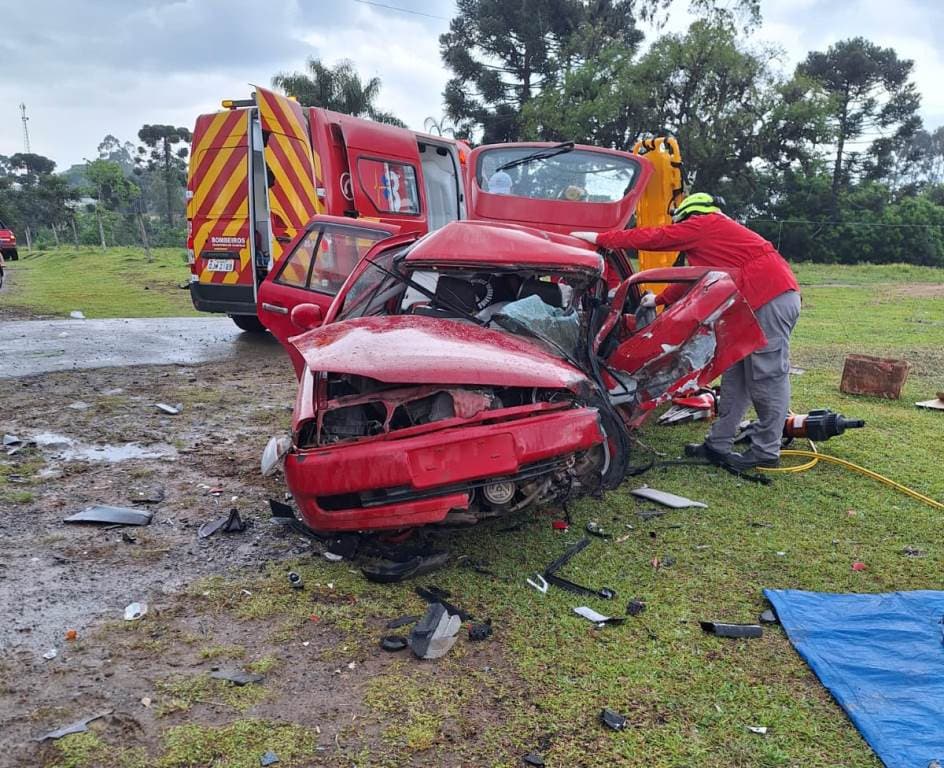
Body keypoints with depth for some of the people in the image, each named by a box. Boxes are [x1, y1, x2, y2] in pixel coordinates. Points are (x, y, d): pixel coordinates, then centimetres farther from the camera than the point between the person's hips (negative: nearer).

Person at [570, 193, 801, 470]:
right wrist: (659, 300, 41)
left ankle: (766, 452, 0)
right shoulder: (719, 232, 27)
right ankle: (719, 445, 14)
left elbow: (654, 237, -1)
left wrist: (600, 238, 4)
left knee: (768, 377, -5)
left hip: (771, 299, -10)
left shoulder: (703, 225, -1)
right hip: (771, 300, 10)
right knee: (736, 375, 10)